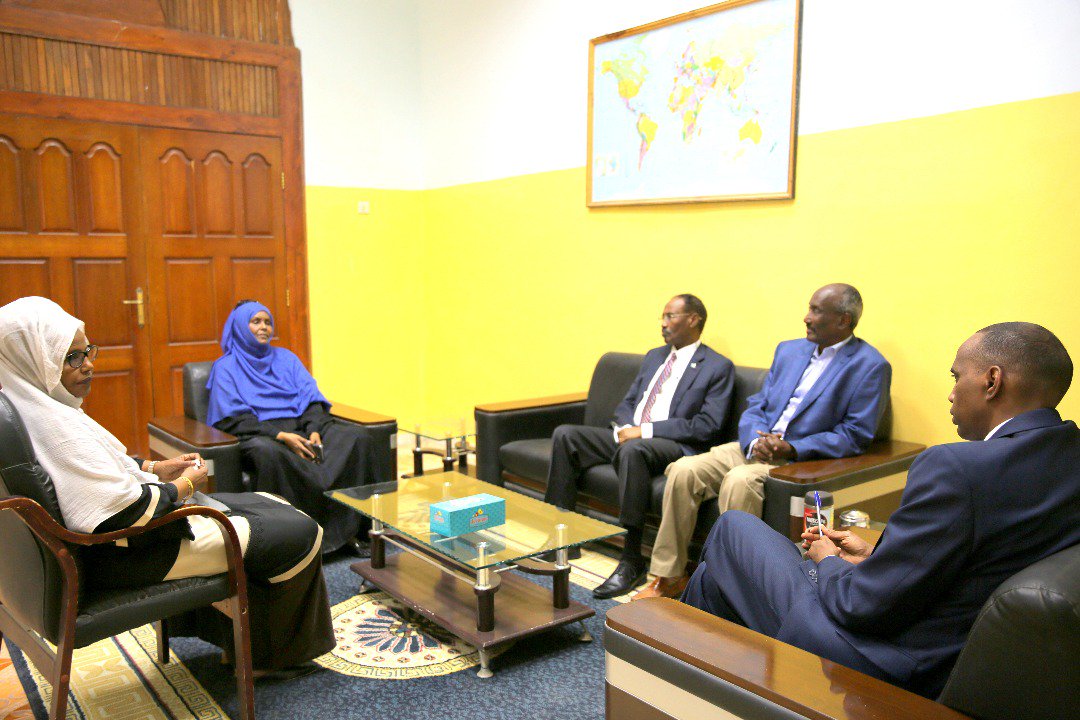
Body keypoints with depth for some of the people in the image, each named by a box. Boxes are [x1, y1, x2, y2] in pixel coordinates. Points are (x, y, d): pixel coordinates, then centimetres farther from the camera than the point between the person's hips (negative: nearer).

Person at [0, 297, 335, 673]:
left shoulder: (39, 406, 6)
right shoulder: (55, 426, -27)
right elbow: (125, 511, -28)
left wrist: (155, 470, 7)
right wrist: (183, 486, -12)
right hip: (127, 553, -11)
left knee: (275, 510, 17)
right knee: (299, 533, -4)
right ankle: (267, 652, 17)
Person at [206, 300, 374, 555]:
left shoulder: (286, 357, 23)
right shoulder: (226, 367, 9)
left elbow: (311, 398, 11)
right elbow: (234, 419, -5)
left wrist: (315, 430, -10)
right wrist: (281, 435, -19)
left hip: (300, 427, 5)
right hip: (258, 434, -4)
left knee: (354, 438, -23)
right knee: (269, 453, -42)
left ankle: (347, 529, -24)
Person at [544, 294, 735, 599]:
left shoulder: (718, 367, -1)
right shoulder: (654, 356, 21)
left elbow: (708, 426, -12)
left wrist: (646, 430, -18)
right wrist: (625, 427, -4)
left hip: (673, 445, -7)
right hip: (630, 435, 7)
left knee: (632, 450, -40)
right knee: (564, 434, -11)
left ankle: (632, 561, -33)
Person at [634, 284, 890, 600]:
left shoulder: (871, 367, -4)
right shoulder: (789, 350, 16)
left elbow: (856, 436, -9)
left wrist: (792, 449, -19)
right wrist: (756, 439, -9)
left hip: (805, 460, -6)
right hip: (755, 446, 6)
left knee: (739, 481, -35)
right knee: (684, 470, -16)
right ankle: (669, 577, -8)